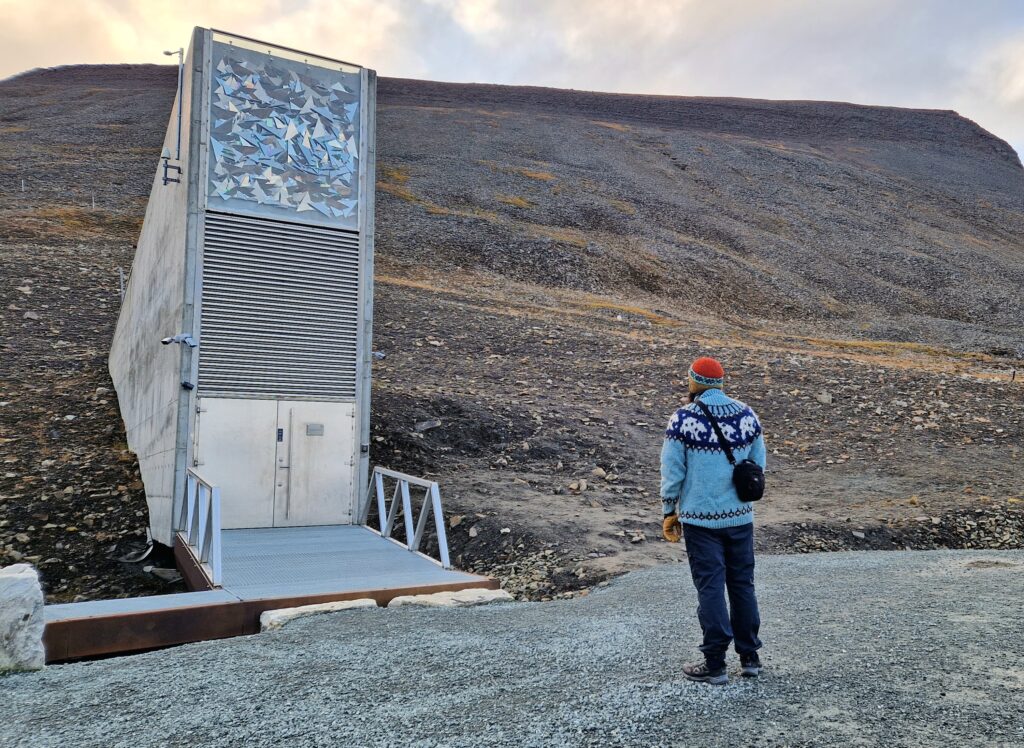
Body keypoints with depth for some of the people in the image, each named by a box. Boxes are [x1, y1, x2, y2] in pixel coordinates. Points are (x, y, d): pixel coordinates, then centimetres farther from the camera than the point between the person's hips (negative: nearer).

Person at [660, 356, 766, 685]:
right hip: (740, 516, 4)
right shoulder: (748, 415, 1)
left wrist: (669, 513, 1)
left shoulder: (683, 419, -13)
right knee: (743, 583, 15)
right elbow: (758, 466, 7)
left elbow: (672, 473, -10)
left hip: (700, 519, -4)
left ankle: (715, 664, 12)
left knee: (710, 587, 4)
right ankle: (750, 657, 27)